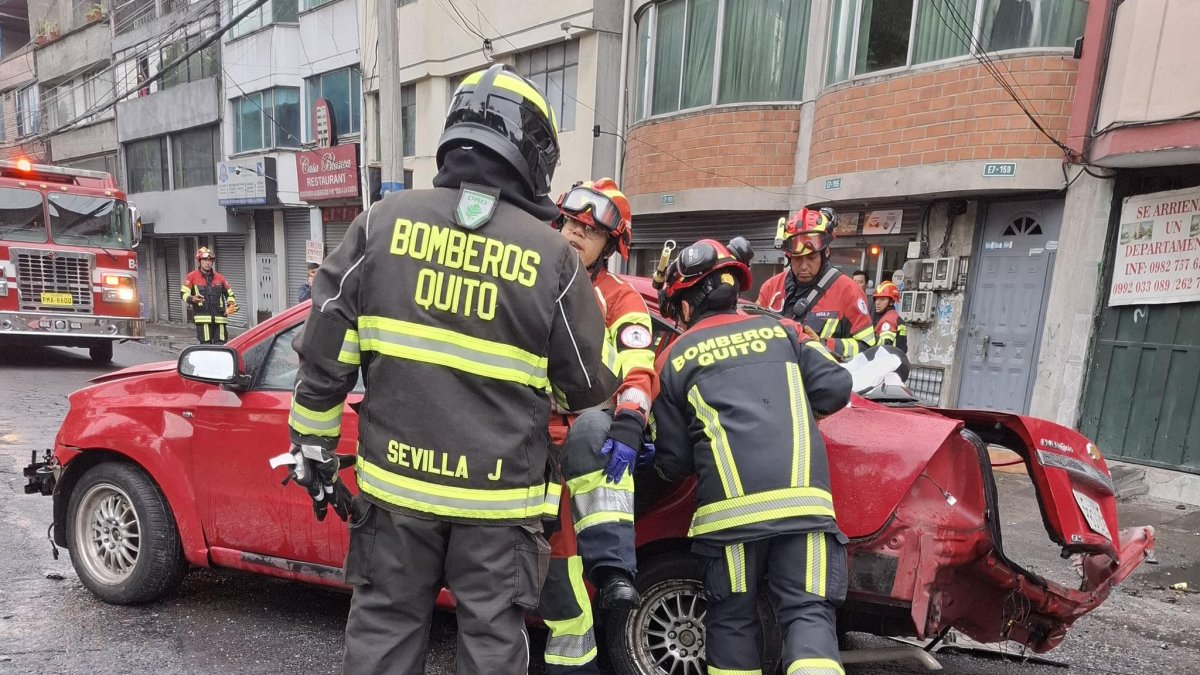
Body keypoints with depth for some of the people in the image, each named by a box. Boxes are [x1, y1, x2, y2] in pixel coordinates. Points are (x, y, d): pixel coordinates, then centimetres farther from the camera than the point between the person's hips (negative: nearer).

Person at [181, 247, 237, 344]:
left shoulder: (219, 277, 15)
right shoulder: (192, 276, 5)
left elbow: (229, 293, 23)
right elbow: (184, 293, -1)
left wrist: (231, 304, 5)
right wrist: (192, 299, -22)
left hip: (219, 317, 3)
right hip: (202, 317, -3)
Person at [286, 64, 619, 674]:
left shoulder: (383, 222, -4)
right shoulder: (552, 255, -9)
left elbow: (325, 352, -2)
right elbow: (591, 384, -1)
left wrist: (314, 447, 10)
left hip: (396, 480, 2)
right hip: (499, 494, -1)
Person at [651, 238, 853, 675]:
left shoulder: (674, 359, 11)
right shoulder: (780, 329, 16)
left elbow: (673, 462, 10)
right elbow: (836, 389, 9)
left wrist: (661, 463, 34)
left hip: (730, 506, -1)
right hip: (803, 498, 2)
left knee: (732, 618, 17)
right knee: (808, 613, 9)